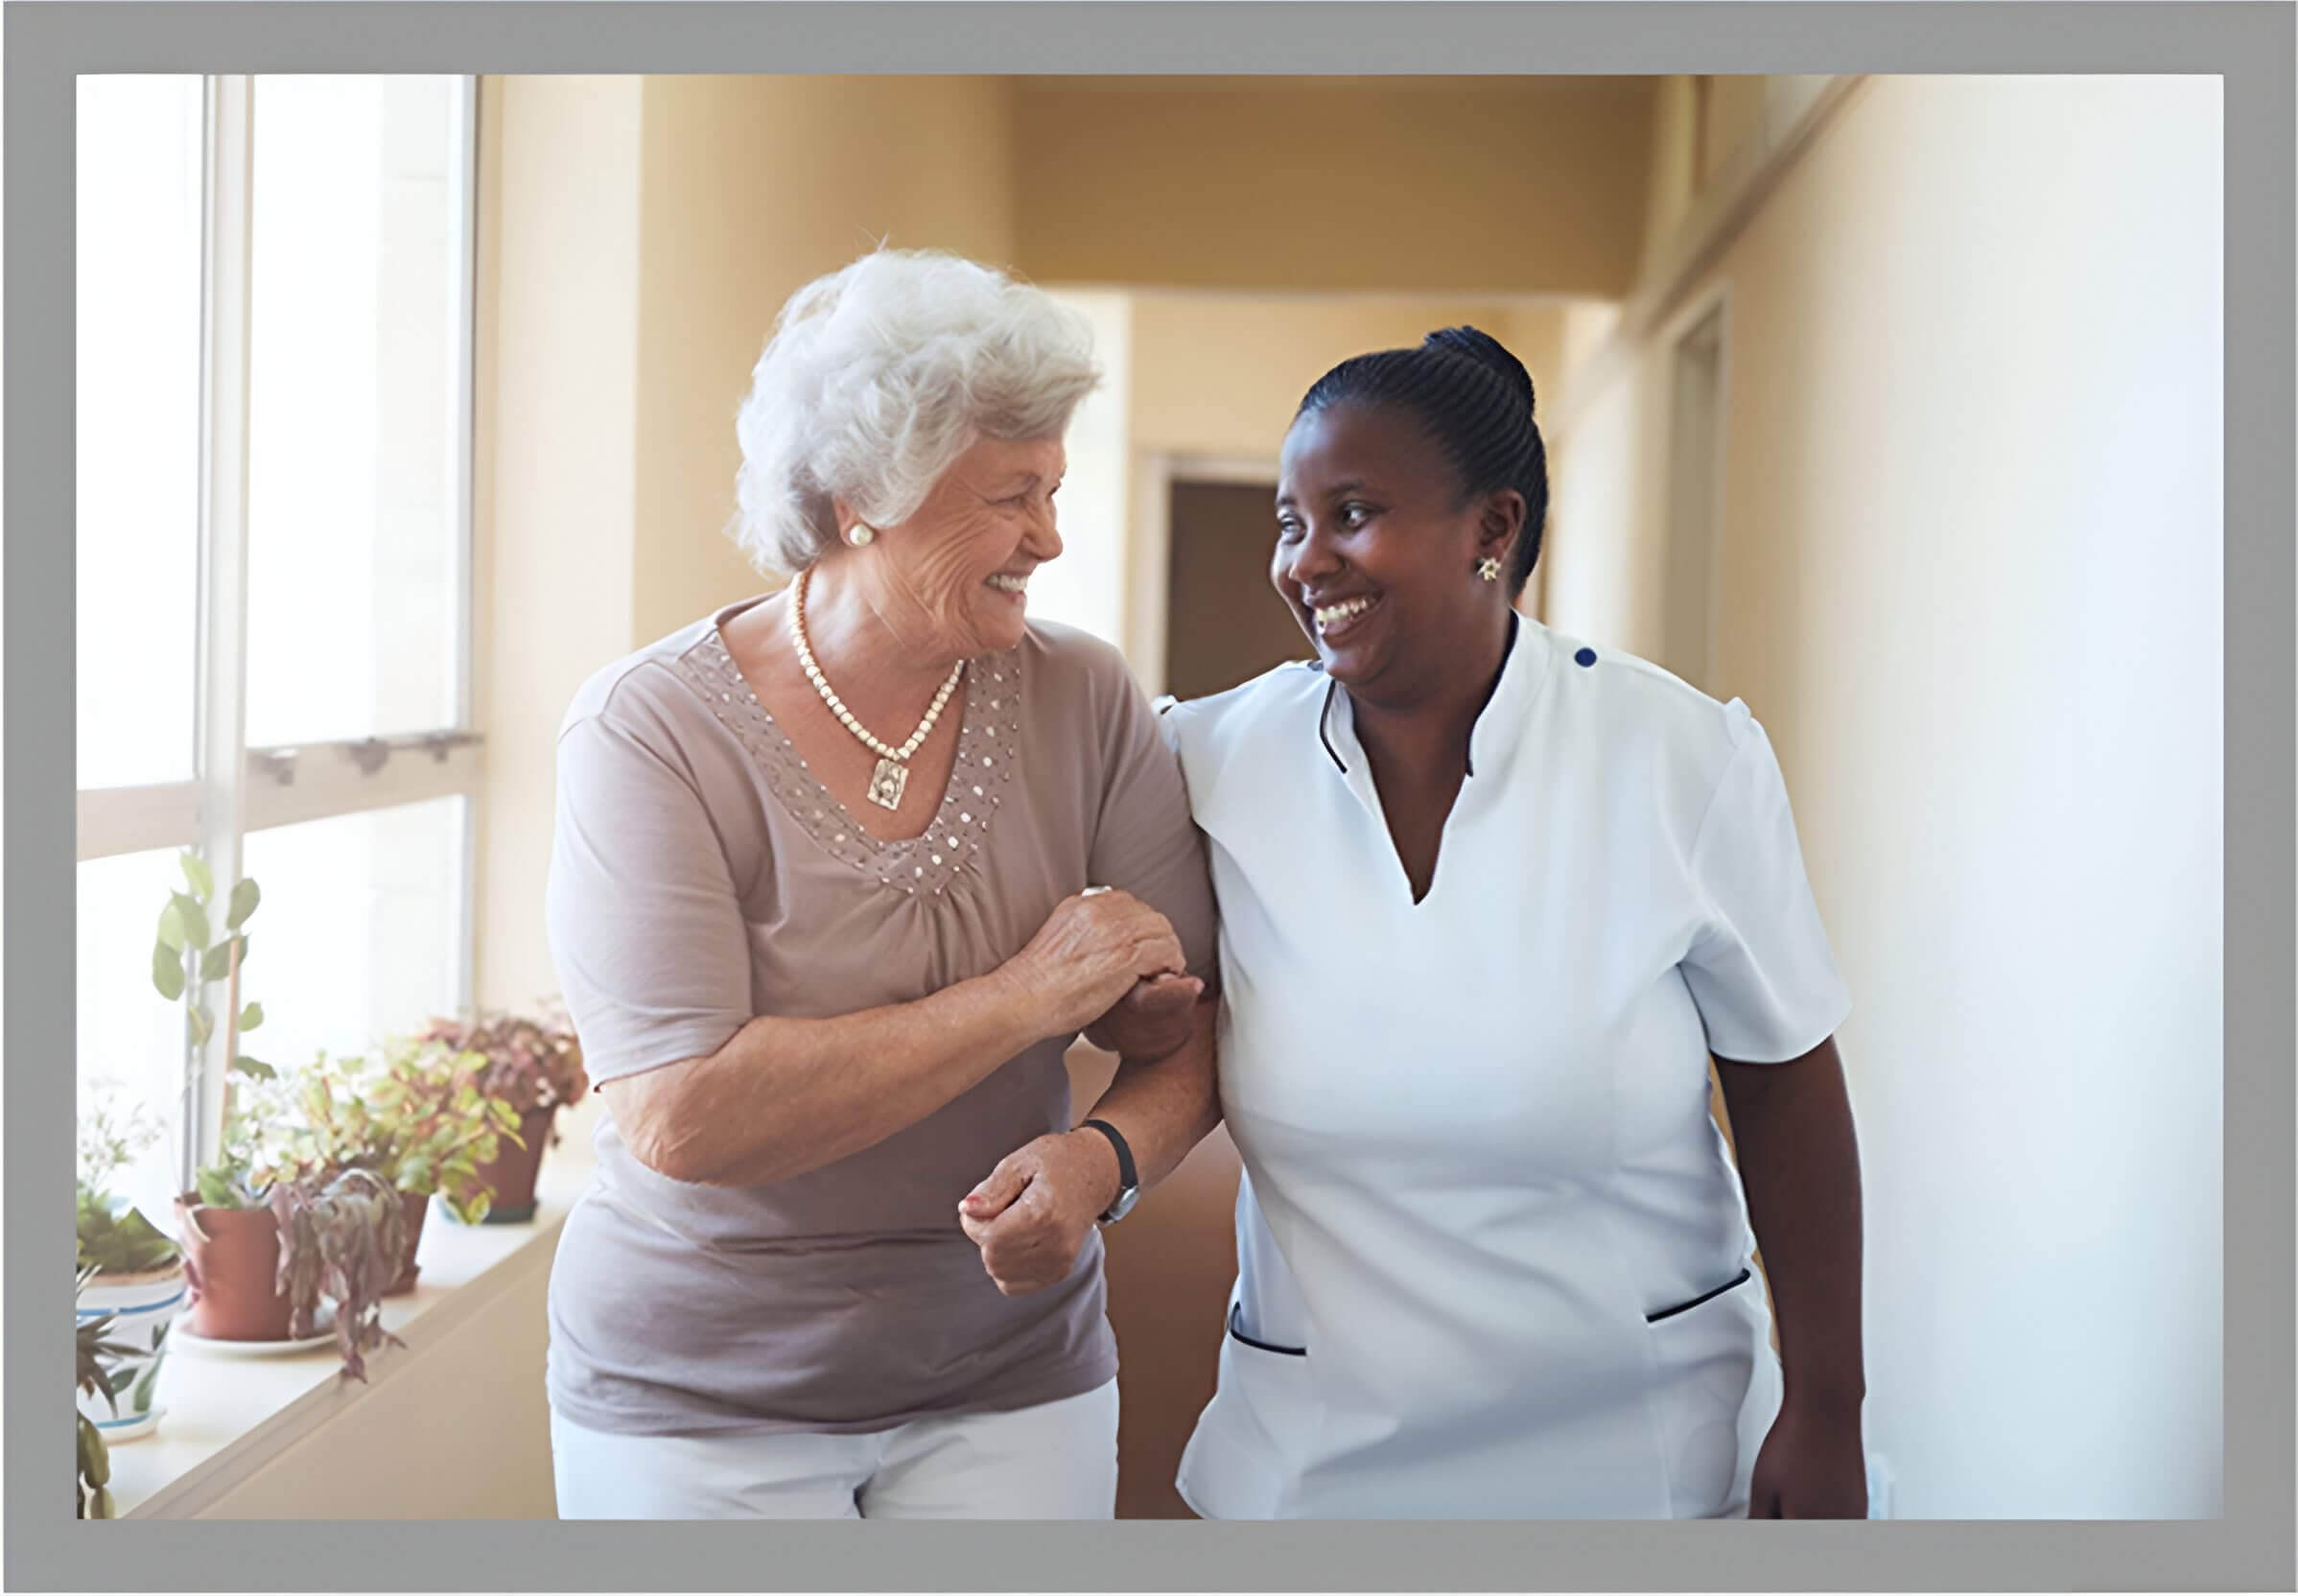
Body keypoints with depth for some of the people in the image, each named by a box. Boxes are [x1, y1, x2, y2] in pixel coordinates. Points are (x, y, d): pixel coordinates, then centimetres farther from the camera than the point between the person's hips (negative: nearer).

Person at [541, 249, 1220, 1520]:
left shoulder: (1083, 703, -4)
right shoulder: (650, 731, -15)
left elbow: (1184, 1031, -1)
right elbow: (679, 1122, -25)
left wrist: (1103, 1156, -23)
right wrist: (1020, 999, -22)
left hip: (1008, 1384, 3)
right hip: (698, 1401, -2)